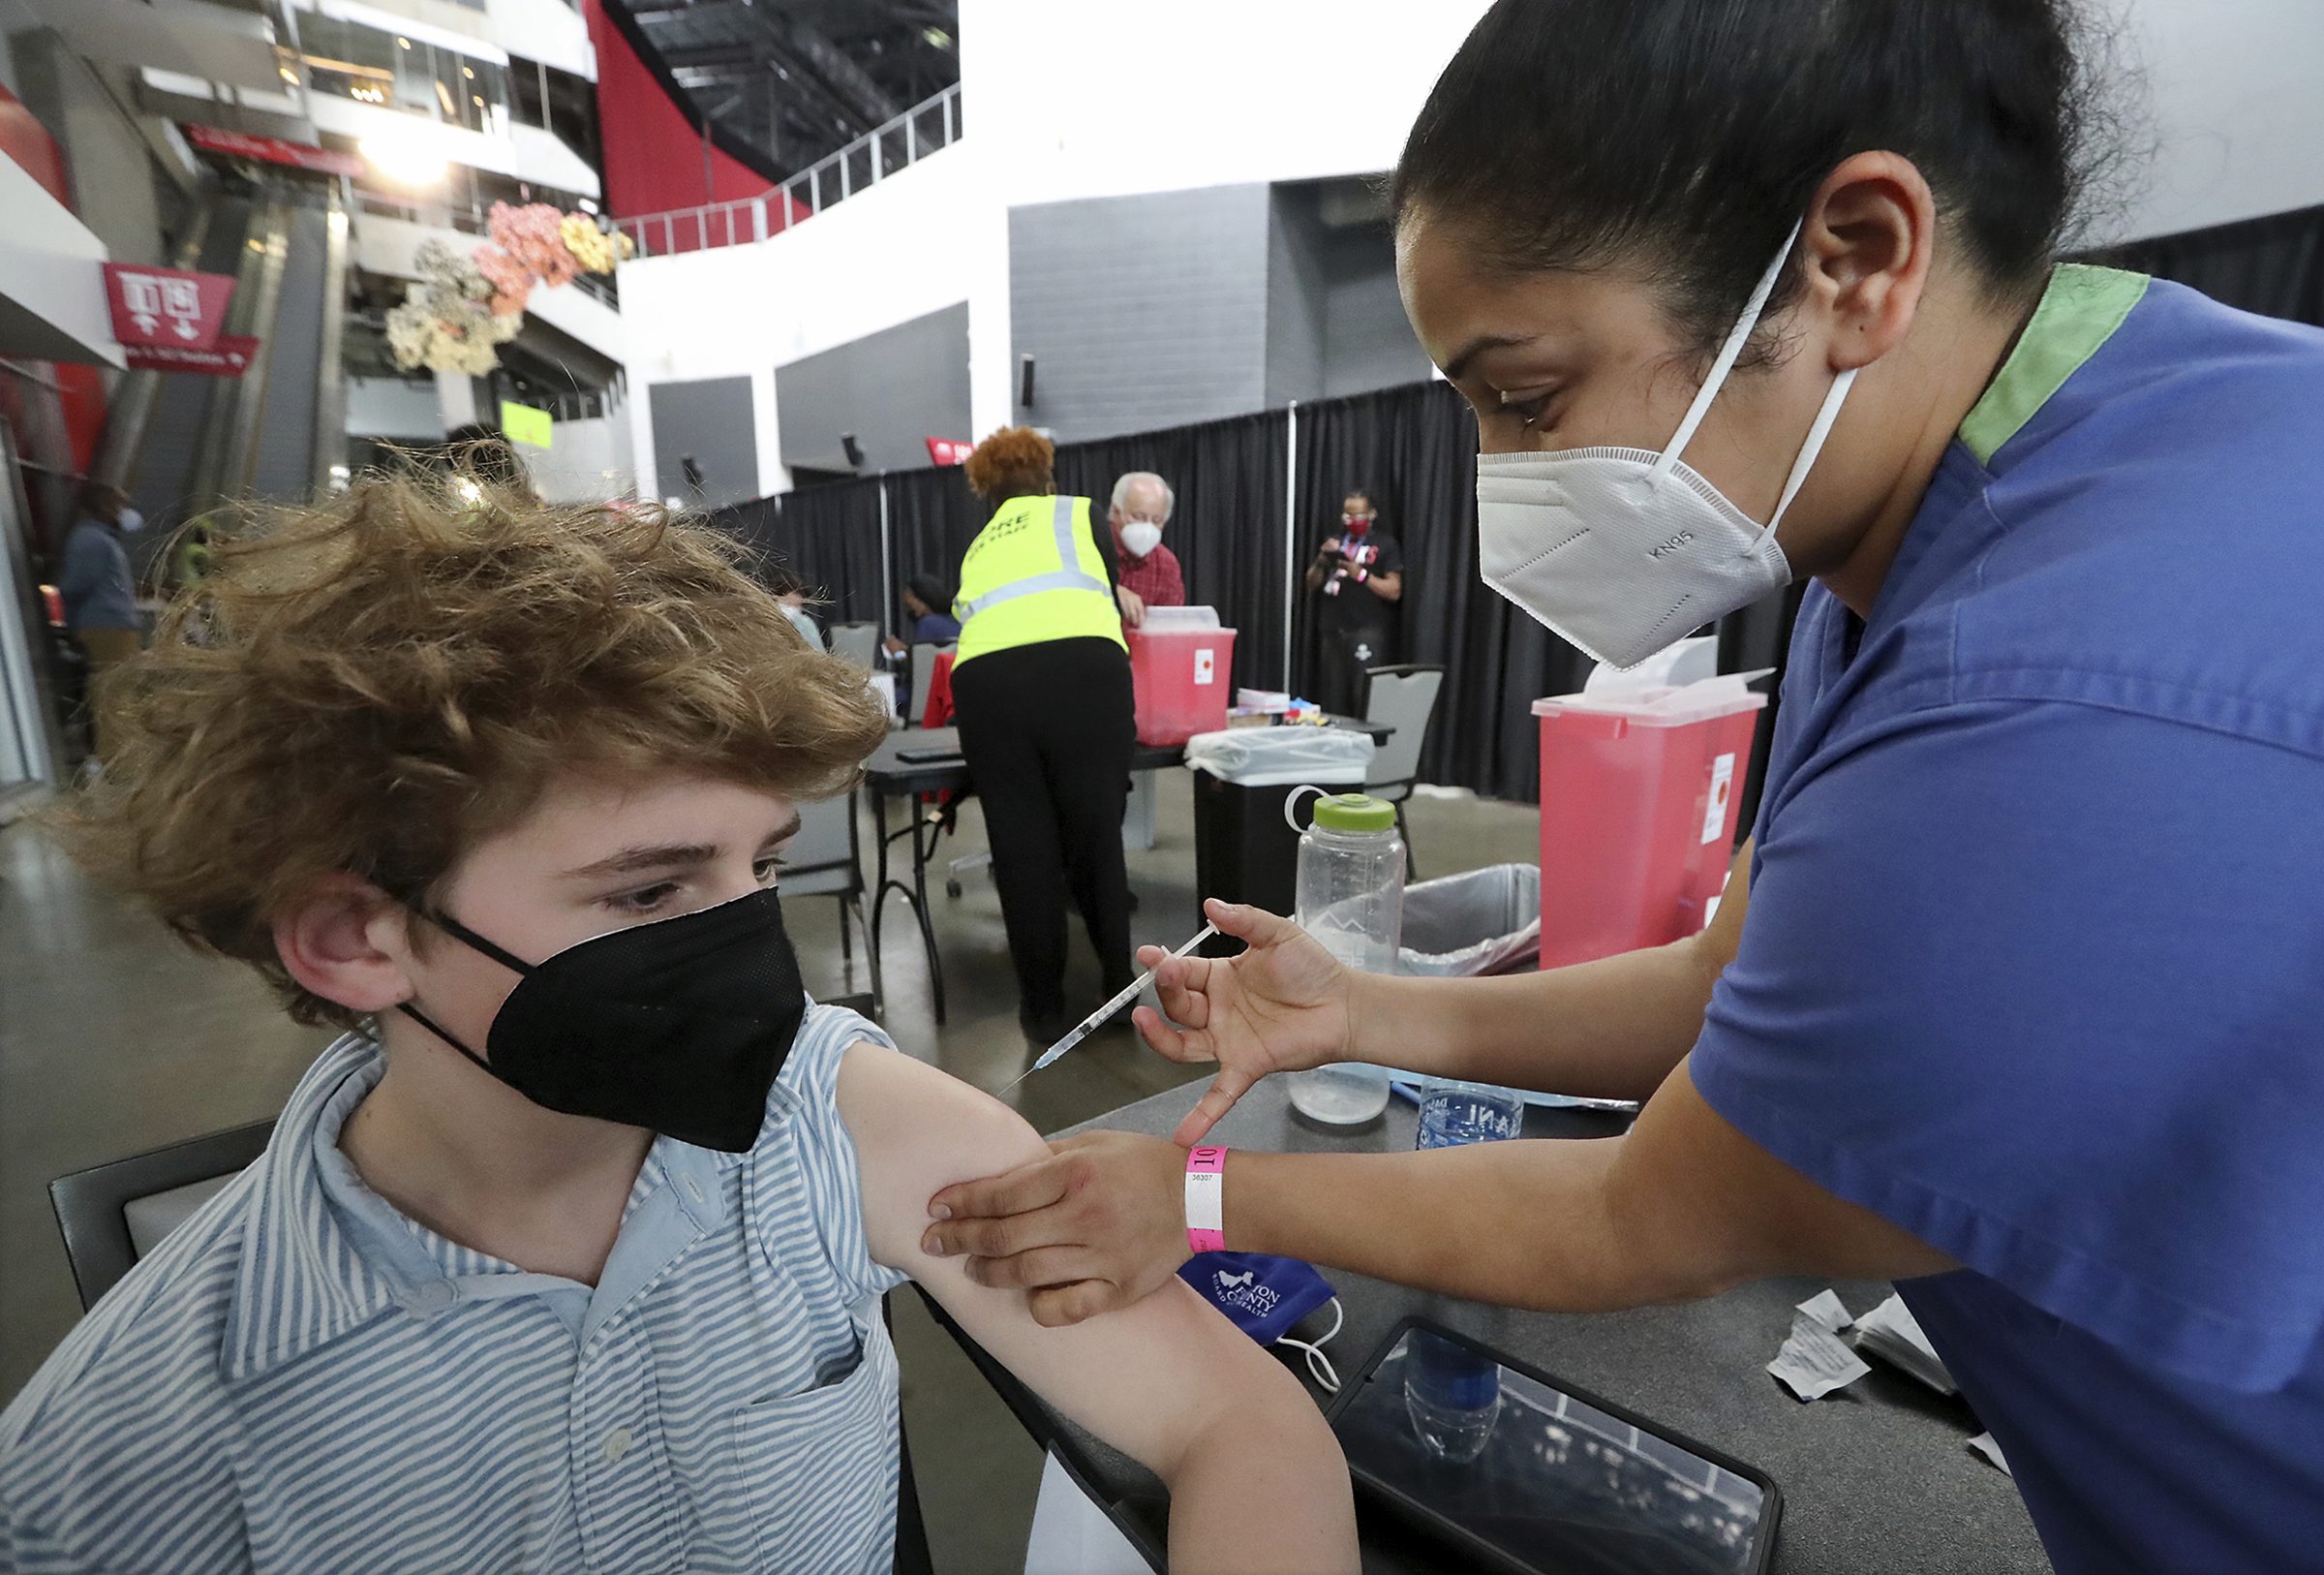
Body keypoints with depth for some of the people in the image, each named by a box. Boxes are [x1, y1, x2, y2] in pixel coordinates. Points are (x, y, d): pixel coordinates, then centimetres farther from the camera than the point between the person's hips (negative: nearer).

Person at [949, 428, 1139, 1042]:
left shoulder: (979, 546, 36)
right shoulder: (1077, 511, 29)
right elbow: (1109, 602, 28)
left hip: (985, 676, 2)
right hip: (1083, 665, -2)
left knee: (1021, 847, 13)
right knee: (1095, 837, 11)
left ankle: (1044, 1008, 23)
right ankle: (1119, 991, 24)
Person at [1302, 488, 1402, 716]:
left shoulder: (1385, 544, 5)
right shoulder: (1334, 542, 20)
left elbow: (1394, 592, -3)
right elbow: (1312, 584, 19)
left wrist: (1361, 574, -13)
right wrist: (1322, 561, 1)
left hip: (1367, 631, -5)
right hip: (1333, 631, 5)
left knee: (1365, 699, -14)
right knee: (1332, 701, 2)